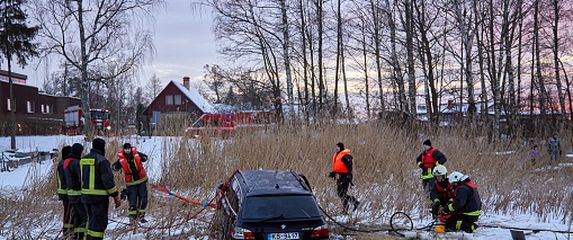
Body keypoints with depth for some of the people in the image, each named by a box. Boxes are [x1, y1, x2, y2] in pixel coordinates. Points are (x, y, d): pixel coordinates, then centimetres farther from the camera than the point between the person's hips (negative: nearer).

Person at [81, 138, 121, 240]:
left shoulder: (83, 159, 10)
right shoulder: (101, 160, -15)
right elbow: (108, 180, -17)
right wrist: (116, 196, -11)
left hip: (86, 196, 8)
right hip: (99, 197, -8)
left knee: (92, 220, 19)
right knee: (100, 221, -2)